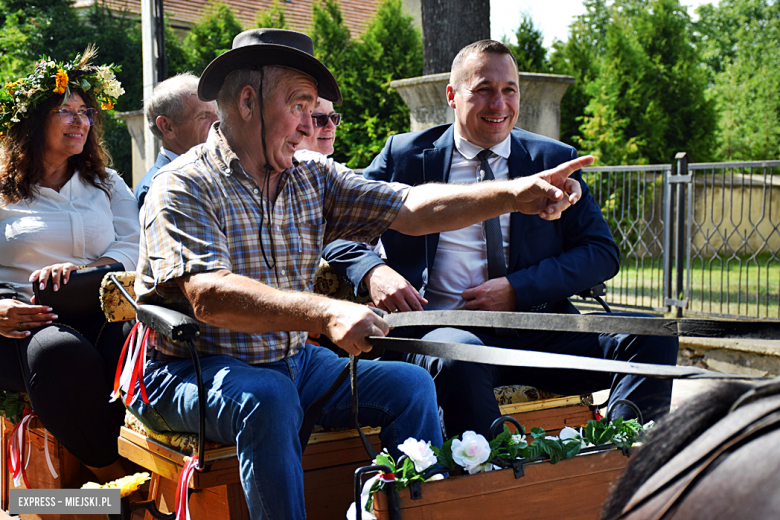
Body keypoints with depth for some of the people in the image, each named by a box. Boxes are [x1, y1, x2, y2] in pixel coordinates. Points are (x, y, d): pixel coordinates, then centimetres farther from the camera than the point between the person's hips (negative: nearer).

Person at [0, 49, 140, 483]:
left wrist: (78, 269, -14)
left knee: (139, 341, -35)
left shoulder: (107, 185, 22)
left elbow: (134, 248, 7)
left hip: (100, 311, 2)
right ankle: (114, 477, -24)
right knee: (59, 351, -38)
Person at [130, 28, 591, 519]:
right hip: (193, 373, -6)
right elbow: (209, 297, -29)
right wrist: (326, 314, -42)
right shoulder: (184, 187, -13)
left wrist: (515, 194, -19)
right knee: (268, 397, -34)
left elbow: (410, 208, -5)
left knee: (409, 384, -7)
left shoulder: (312, 176, 6)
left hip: (293, 362, 6)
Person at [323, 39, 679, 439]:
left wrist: (518, 288, -8)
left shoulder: (555, 161, 14)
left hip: (539, 329, 3)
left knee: (653, 336, -19)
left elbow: (602, 253, 8)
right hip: (443, 327, -2)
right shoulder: (405, 155, 10)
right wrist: (373, 271, -15)